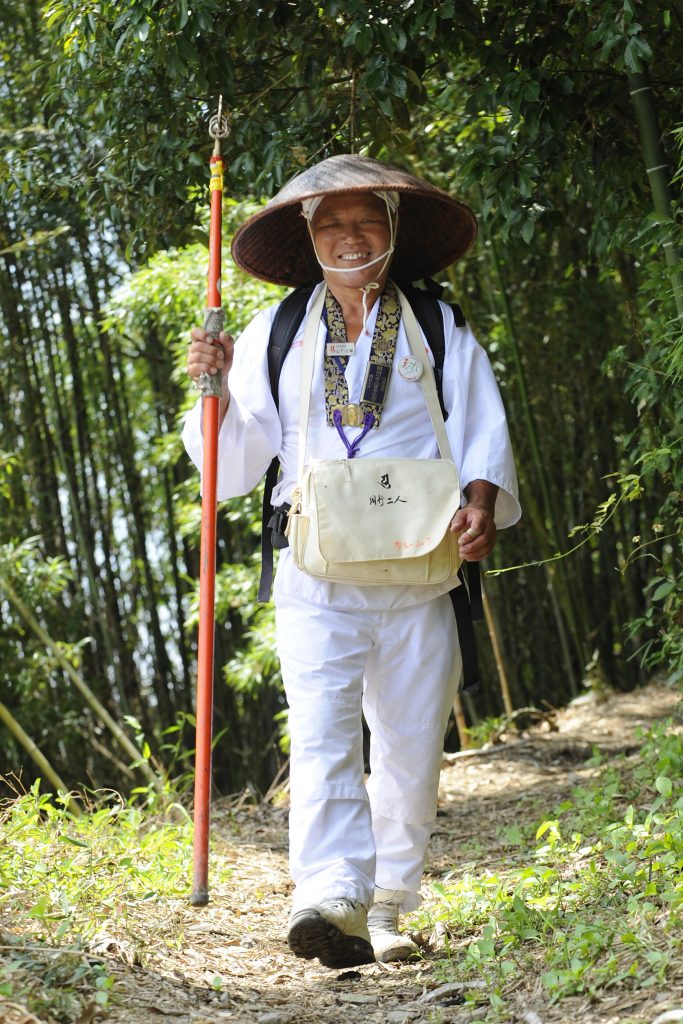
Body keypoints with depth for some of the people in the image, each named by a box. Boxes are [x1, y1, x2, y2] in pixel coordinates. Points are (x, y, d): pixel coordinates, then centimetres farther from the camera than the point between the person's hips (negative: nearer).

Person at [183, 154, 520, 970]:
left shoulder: (440, 329, 12)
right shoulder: (275, 335, 12)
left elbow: (483, 429, 4)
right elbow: (232, 465, 13)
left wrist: (482, 497, -16)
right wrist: (216, 392, -6)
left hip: (417, 580, 1)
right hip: (315, 578, -1)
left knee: (410, 750, 5)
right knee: (321, 734, -18)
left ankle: (387, 909, 19)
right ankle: (331, 900, -29)